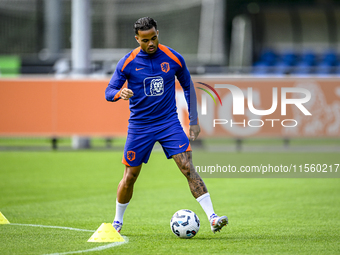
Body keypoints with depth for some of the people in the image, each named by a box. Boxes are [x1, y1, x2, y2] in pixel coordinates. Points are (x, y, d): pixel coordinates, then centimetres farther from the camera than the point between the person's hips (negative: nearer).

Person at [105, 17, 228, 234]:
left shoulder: (173, 58, -3)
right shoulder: (128, 63, -6)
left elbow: (188, 86, 11)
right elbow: (109, 92, -2)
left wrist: (194, 121, 7)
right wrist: (120, 93, -28)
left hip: (169, 122, 0)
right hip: (139, 125, 0)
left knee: (188, 168, -15)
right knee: (130, 176, 6)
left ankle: (212, 218, -20)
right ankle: (118, 221, 29)